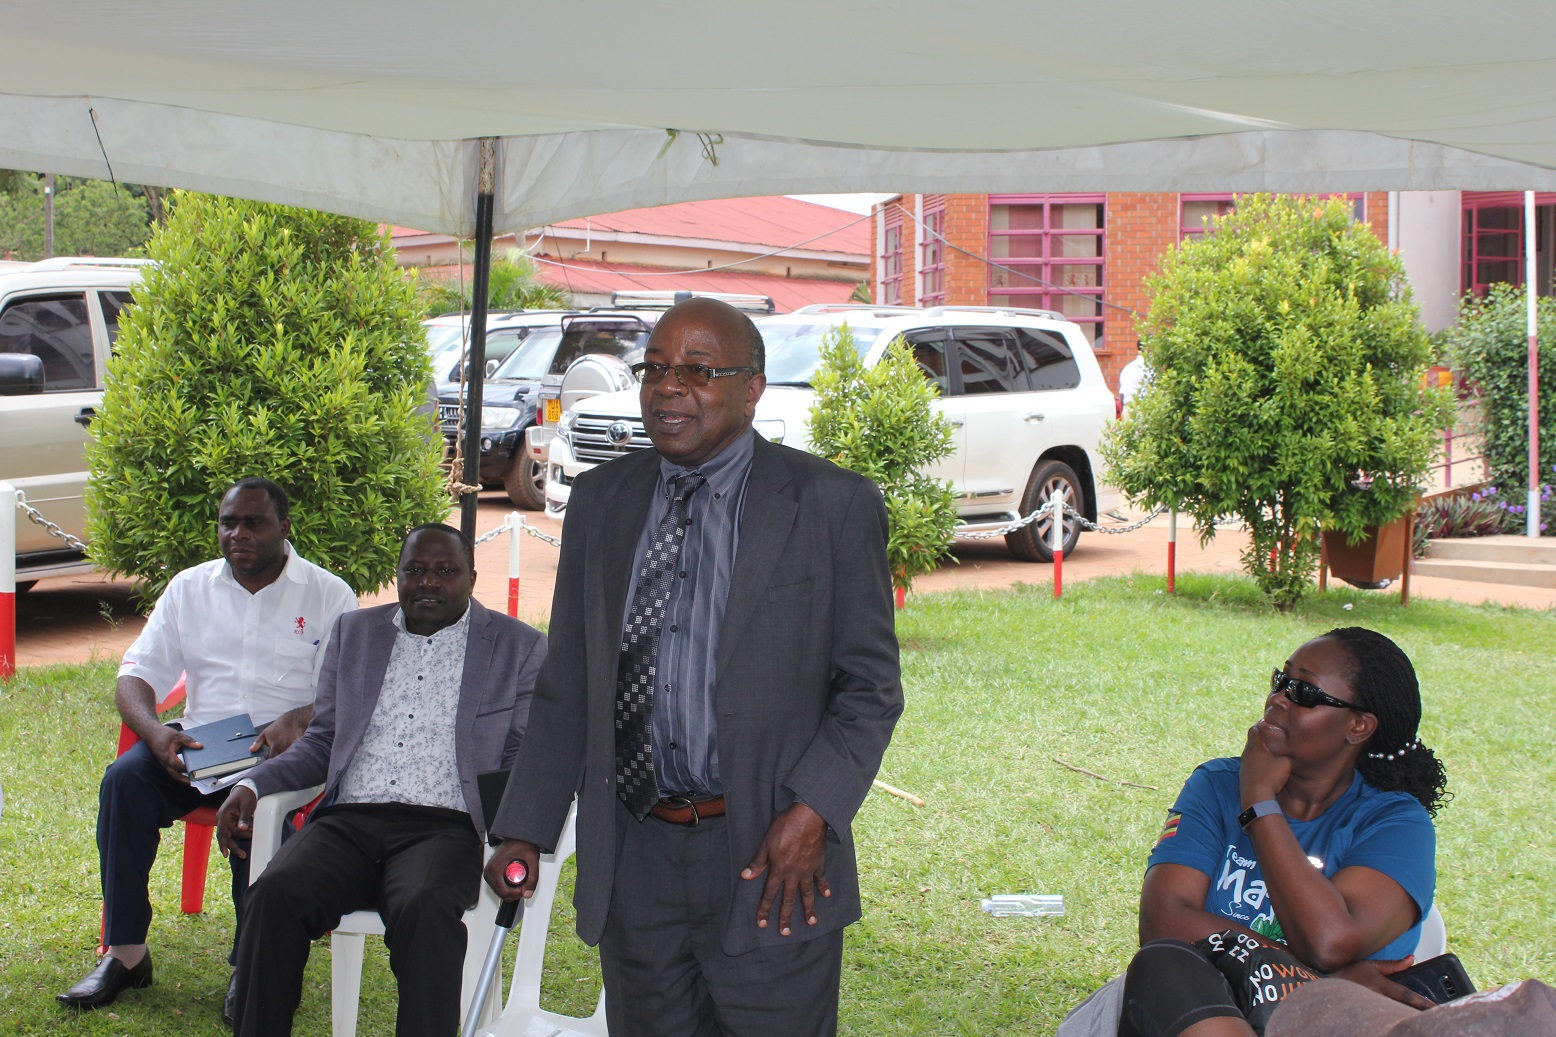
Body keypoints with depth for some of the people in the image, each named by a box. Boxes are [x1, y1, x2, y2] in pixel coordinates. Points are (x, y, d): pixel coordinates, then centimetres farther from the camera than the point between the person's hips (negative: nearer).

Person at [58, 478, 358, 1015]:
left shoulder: (329, 595, 5)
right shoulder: (189, 588, 14)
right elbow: (136, 674, 9)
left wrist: (298, 720, -26)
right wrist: (155, 733, -14)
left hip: (287, 751, -3)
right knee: (125, 778, -26)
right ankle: (125, 952, -21)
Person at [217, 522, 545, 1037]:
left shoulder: (518, 647, 12)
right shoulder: (355, 633, 22)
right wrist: (253, 784, 5)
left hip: (443, 827, -3)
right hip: (349, 821, 3)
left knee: (426, 908, -37)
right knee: (275, 893, -28)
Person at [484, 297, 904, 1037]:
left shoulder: (833, 505, -3)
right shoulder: (601, 501, 8)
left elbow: (871, 685, -2)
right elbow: (566, 688, 11)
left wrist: (814, 811, -15)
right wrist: (526, 831, 3)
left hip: (770, 864, -3)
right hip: (633, 861, 4)